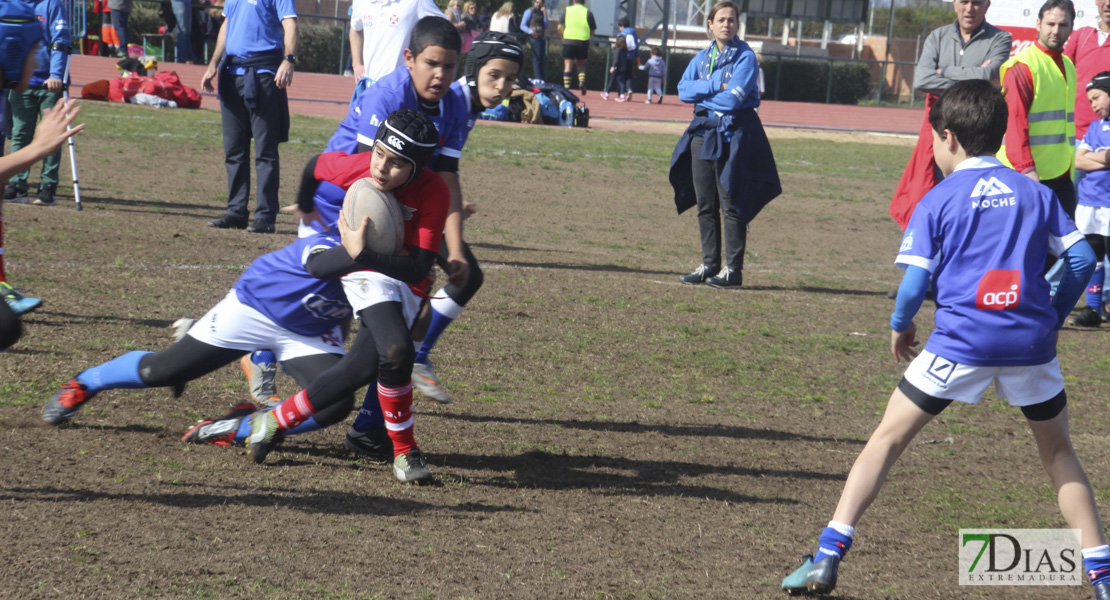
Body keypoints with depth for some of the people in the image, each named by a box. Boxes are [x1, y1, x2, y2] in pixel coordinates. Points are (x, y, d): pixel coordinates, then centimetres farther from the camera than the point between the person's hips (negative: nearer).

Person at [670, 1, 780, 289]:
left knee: (732, 205, -5)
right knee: (705, 205, 8)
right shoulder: (702, 57, 12)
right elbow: (683, 90, 0)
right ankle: (709, 265, 14)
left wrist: (700, 94, -4)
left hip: (733, 136, -6)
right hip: (703, 133, 6)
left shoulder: (745, 57, -6)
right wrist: (715, 86, -13)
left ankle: (733, 270, -2)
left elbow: (734, 98, -17)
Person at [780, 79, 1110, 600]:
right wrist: (1053, 315, 20)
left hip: (962, 340, -3)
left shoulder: (937, 201, 3)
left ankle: (828, 557, -1)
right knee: (1058, 452, 20)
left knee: (887, 439, 7)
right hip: (1031, 342, 3)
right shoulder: (1034, 192, 11)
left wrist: (900, 326, 15)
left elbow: (914, 283, -4)